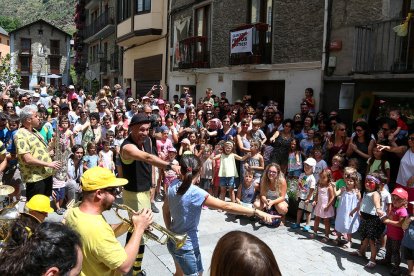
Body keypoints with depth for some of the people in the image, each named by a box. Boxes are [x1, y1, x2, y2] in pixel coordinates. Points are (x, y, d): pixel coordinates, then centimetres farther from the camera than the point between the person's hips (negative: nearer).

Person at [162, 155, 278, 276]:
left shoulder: (173, 185, -8)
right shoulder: (195, 193, -28)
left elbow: (165, 209, 7)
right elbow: (226, 206, -33)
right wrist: (257, 212, -34)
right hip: (187, 246, -7)